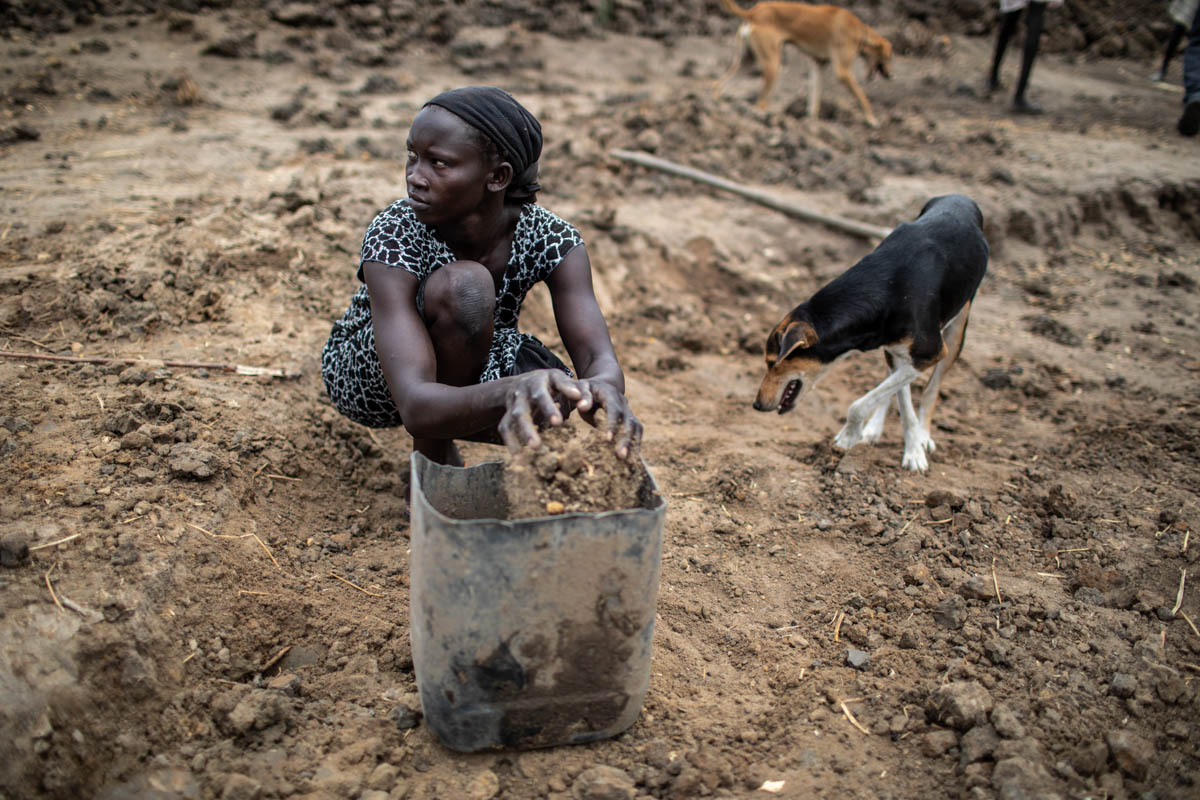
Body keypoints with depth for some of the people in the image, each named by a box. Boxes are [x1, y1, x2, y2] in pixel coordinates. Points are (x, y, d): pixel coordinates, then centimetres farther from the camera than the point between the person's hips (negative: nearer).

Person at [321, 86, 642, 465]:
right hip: (363, 371, -4)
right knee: (464, 284, -34)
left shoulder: (552, 240, -23)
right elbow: (415, 407, -45)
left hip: (469, 363, 4)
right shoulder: (393, 238, -34)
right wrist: (513, 390, -66)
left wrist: (603, 386, -59)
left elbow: (600, 357, -33)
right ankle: (432, 457, -13)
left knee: (555, 399, -29)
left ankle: (437, 438, 4)